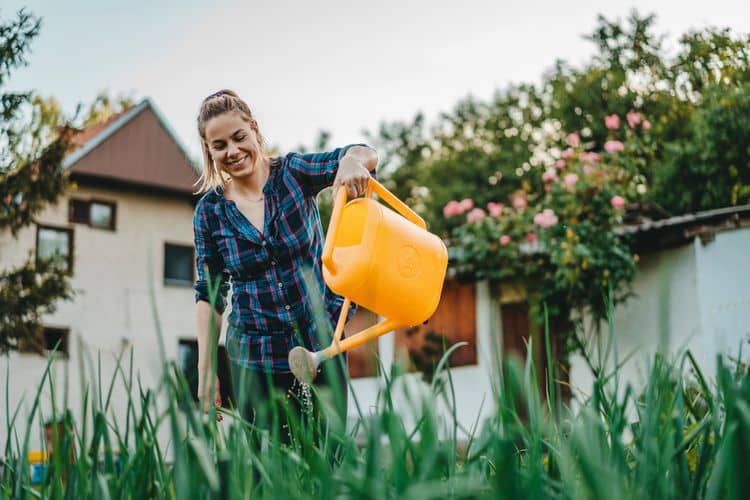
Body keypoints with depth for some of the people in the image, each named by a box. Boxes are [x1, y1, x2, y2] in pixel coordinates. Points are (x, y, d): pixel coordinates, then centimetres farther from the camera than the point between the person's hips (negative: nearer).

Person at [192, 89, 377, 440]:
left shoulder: (292, 173, -3)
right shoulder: (210, 211, 0)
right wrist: (205, 371, 0)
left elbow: (364, 155, -15)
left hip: (320, 346, 0)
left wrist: (353, 161, -40)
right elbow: (208, 293, 4)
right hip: (256, 362, 1)